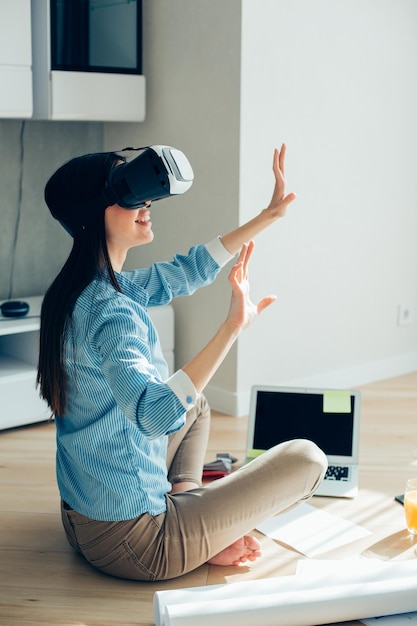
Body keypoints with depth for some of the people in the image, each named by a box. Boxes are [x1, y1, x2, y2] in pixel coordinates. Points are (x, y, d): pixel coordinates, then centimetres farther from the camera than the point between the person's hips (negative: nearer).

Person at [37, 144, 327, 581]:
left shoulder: (88, 290, 3)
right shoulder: (108, 311, -27)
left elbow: (183, 272, 14)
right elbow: (154, 415, -42)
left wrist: (269, 215, 15)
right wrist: (231, 326, -43)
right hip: (126, 539, -9)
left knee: (195, 403, 31)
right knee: (307, 458, -2)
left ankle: (185, 505, 13)